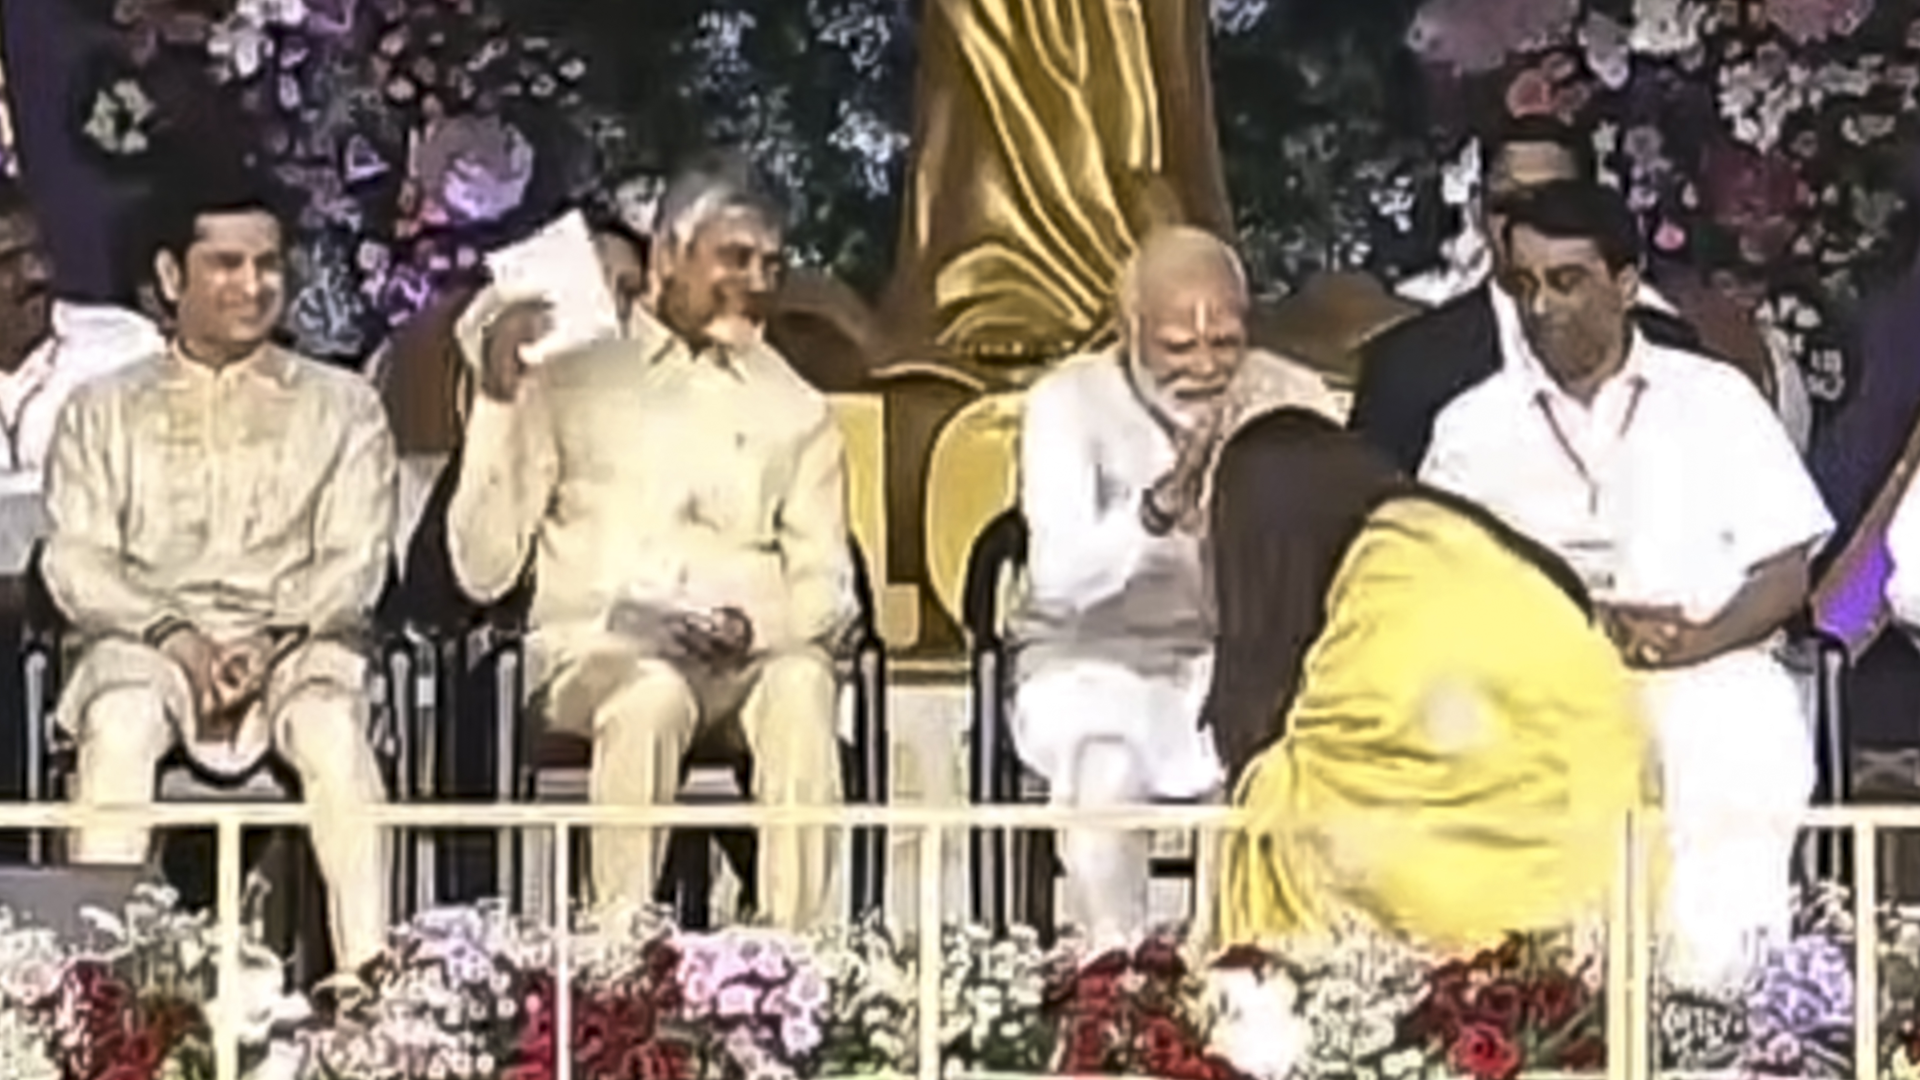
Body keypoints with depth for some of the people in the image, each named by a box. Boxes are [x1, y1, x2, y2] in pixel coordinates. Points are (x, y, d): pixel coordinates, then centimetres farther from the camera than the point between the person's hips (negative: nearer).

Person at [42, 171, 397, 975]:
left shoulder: (342, 406, 17)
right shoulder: (103, 411, 18)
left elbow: (354, 562, 6)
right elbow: (77, 562, 7)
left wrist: (272, 639, -12)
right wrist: (173, 636, -12)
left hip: (297, 641, 0)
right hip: (146, 639, 1)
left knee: (333, 727, -34)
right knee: (119, 724, -34)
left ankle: (368, 976, -39)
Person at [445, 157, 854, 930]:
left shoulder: (795, 410, 17)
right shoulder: (572, 376, 11)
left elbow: (827, 588, 11)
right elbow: (485, 570, 4)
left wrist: (756, 627, -13)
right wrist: (499, 399, -5)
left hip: (743, 654, 2)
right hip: (593, 641, -2)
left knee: (801, 684, -33)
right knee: (650, 697, -37)